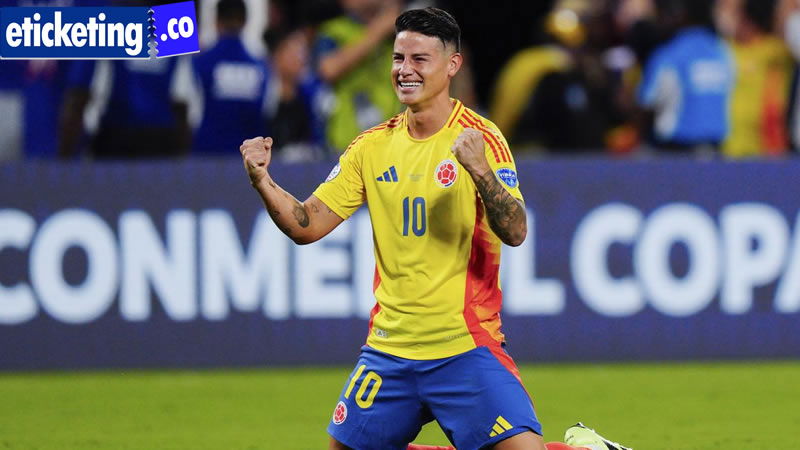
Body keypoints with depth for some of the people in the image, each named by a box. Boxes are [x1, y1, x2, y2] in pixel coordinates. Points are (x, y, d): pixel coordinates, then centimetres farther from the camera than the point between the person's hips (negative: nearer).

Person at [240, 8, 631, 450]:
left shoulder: (480, 138, -7)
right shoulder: (373, 147, 7)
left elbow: (515, 232, -18)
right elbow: (306, 226, 5)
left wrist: (479, 170, -33)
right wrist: (262, 181, -12)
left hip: (465, 347, -5)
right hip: (388, 351, 5)